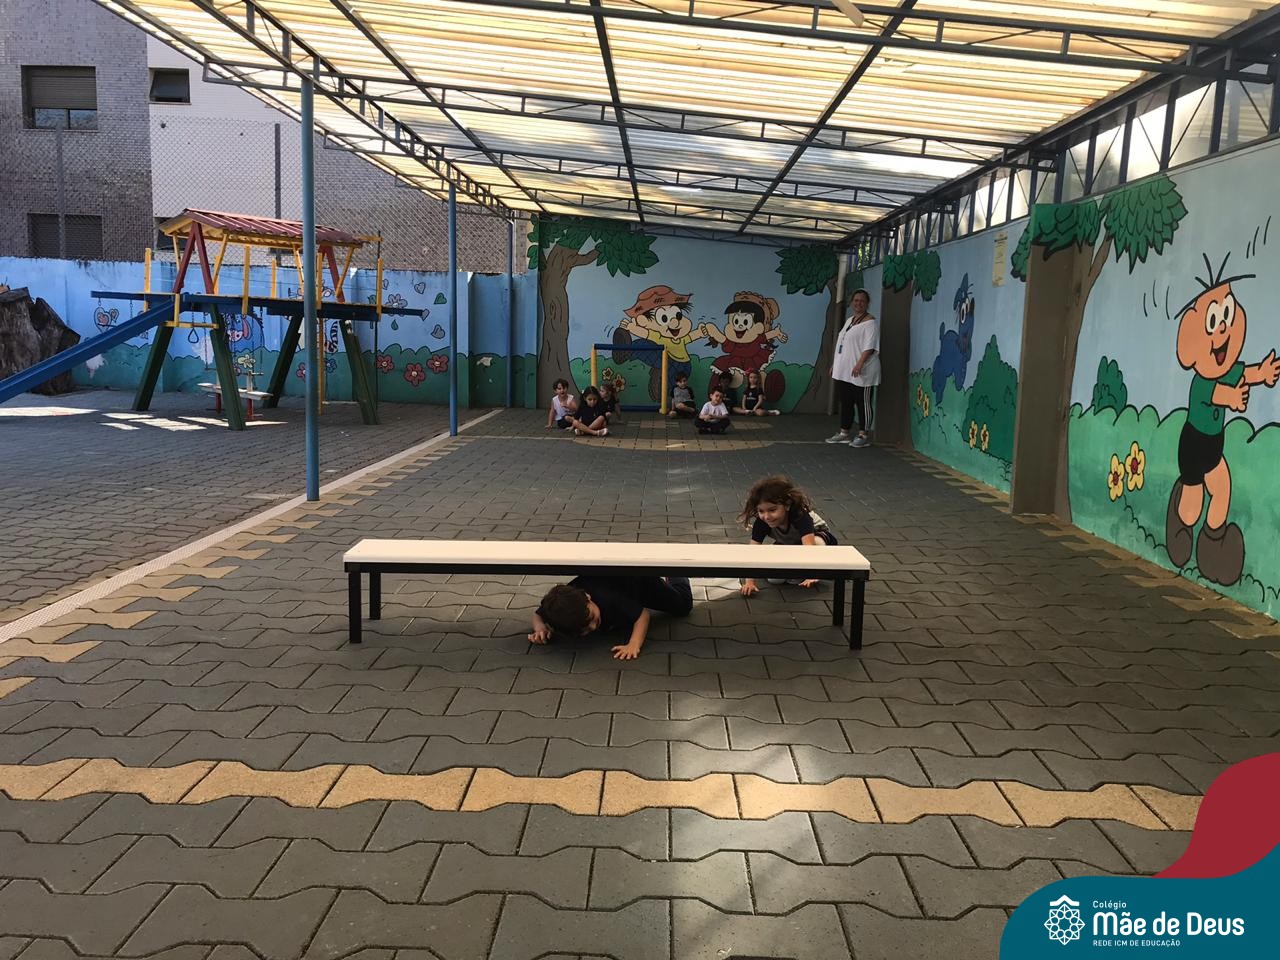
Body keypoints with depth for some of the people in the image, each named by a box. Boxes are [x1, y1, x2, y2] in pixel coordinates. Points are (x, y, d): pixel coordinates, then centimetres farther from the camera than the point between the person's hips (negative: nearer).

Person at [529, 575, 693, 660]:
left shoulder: (607, 598, -49)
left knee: (683, 606, 15)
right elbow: (538, 615, -16)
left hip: (638, 578, -4)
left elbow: (643, 614, -39)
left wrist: (634, 644, -53)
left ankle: (675, 575, 42)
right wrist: (541, 628, -38)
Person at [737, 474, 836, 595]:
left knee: (818, 544, -40)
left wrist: (810, 577, -61)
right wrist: (749, 581, -45)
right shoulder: (761, 522, -29)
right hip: (786, 544, 3)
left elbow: (809, 545, -50)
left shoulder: (800, 516, -39)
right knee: (774, 579, -19)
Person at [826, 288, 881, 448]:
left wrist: (860, 364, -27)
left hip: (861, 373, -9)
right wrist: (835, 364, 21)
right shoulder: (849, 320, 19)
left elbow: (869, 347, -17)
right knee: (845, 402, 12)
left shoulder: (870, 322, -8)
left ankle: (864, 436, 1)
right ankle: (844, 433, 20)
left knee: (863, 403, -3)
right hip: (844, 371, 9)